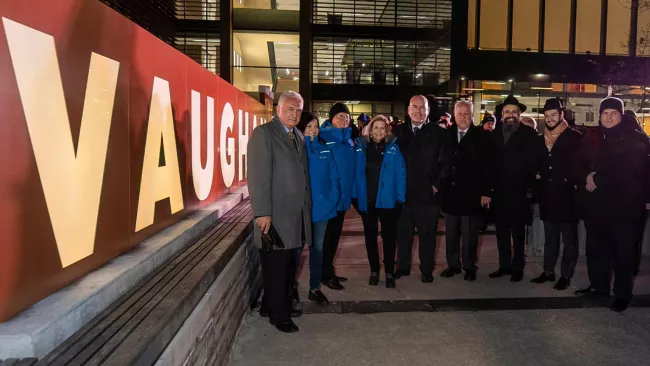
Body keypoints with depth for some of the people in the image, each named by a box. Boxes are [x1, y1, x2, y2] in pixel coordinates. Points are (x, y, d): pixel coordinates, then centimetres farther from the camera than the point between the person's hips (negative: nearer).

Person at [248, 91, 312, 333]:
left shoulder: (299, 136, 15)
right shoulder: (263, 133, -8)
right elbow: (258, 176, -15)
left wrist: (307, 205, 13)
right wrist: (263, 213, -19)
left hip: (296, 213, 7)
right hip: (276, 214, -7)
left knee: (288, 265, 15)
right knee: (276, 266, 2)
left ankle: (283, 304, 30)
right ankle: (278, 315, 16)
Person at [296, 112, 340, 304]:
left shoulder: (325, 149, 6)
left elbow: (333, 177, 4)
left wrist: (332, 199, -4)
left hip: (321, 206, 5)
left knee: (317, 247, 13)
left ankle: (315, 288, 25)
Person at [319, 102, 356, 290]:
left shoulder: (349, 140, 13)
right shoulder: (325, 136, -7)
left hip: (343, 194, 8)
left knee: (336, 234, 15)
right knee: (327, 235, 0)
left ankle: (329, 270, 27)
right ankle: (326, 274, 11)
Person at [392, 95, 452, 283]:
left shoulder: (438, 133, -1)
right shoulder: (398, 131, 6)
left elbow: (446, 163, -2)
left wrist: (436, 184, -8)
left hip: (428, 194, -2)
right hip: (403, 193, 2)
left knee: (427, 235, 8)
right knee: (403, 233, 13)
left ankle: (427, 270, 22)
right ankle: (403, 266, 28)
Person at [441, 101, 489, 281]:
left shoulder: (481, 136, -5)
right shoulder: (446, 134, 4)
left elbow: (487, 165, -8)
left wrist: (485, 192, -12)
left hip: (471, 193, -3)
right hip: (450, 192, 3)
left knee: (470, 234, 8)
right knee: (451, 232, 13)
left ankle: (469, 267, 21)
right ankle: (452, 264, 25)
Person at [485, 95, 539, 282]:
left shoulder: (529, 134, -2)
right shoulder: (493, 134, 6)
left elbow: (533, 163, -8)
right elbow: (488, 164, 3)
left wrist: (529, 188, -14)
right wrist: (486, 190, -1)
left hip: (519, 192, -3)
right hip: (498, 192, 3)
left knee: (518, 232, 8)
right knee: (501, 232, 10)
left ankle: (517, 267, 18)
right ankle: (504, 265, 21)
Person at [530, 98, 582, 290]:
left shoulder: (575, 137, -6)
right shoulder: (540, 140, 12)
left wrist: (573, 183, -14)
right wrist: (537, 176, 5)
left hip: (567, 196, -6)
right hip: (547, 197, 6)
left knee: (569, 239, 5)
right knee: (550, 238, 15)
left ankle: (566, 275, 14)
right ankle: (548, 271, 25)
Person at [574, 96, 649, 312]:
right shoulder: (591, 139, 11)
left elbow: (628, 170, -17)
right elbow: (580, 166, 9)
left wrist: (597, 179, -14)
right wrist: (586, 180, -12)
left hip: (623, 205, -5)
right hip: (596, 204, 5)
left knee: (623, 251, 4)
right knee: (596, 248, 14)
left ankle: (622, 294, 16)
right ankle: (598, 286, 30)